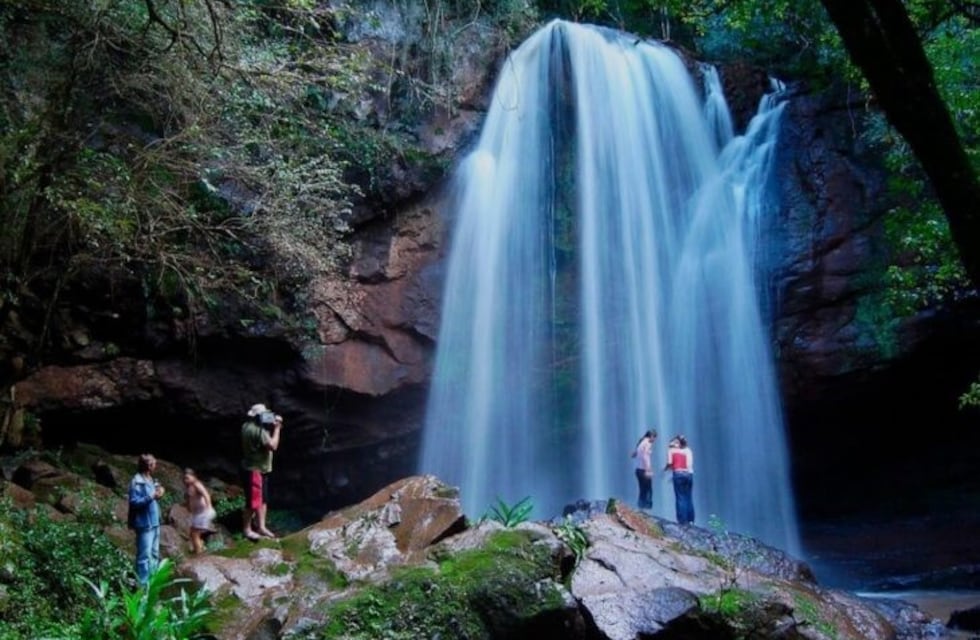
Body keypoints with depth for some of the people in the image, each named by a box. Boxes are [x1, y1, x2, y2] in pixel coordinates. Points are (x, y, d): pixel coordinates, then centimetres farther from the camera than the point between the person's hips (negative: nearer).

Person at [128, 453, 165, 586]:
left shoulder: (150, 480, 13)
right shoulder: (136, 481, -14)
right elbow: (134, 502, -18)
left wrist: (158, 494, 3)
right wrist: (151, 497, -25)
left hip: (154, 522, 9)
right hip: (144, 523, -9)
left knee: (154, 554, 16)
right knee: (145, 555, -6)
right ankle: (143, 584, 0)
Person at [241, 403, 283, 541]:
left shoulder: (249, 426, 7)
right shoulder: (258, 430, -25)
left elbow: (267, 439, 17)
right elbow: (273, 445, -28)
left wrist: (274, 426, 1)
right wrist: (277, 428, -19)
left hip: (261, 469, 11)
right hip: (254, 470, -11)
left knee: (263, 499, 17)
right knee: (253, 502, 1)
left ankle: (261, 527, 26)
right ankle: (247, 529, 15)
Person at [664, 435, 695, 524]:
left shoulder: (672, 450, 5)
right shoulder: (688, 450, 15)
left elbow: (670, 463, -5)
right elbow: (690, 464, 10)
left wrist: (665, 468, 15)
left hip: (679, 474, -4)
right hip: (689, 474, 4)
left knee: (680, 498, -2)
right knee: (688, 497, 10)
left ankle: (683, 520, -5)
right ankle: (690, 520, 10)